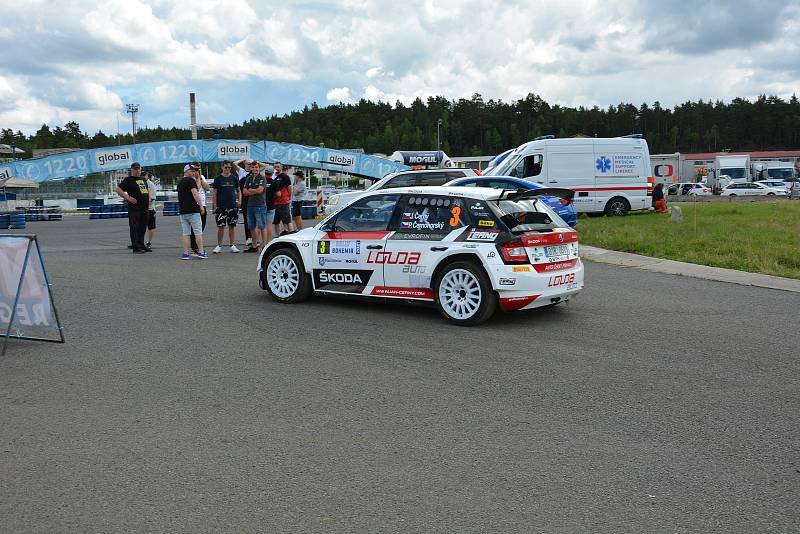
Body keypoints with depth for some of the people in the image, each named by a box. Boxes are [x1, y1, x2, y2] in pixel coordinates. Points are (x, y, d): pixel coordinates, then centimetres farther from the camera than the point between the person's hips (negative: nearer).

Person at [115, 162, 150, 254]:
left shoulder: (143, 180, 19)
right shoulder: (128, 180, -3)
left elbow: (147, 189, 36)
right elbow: (118, 189, -11)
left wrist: (149, 197, 17)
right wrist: (128, 198, -18)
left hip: (144, 207, 8)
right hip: (134, 207, -7)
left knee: (143, 227, 13)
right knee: (134, 227, -6)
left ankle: (141, 245, 22)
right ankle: (136, 247, -6)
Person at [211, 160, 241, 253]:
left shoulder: (234, 178, 9)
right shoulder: (218, 179, 2)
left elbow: (238, 191, 17)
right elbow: (214, 193, 2)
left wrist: (239, 200, 2)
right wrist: (214, 206, -5)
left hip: (233, 206, 2)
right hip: (221, 206, -2)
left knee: (232, 226, 5)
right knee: (221, 226, -2)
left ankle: (232, 246, 11)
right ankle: (219, 246, 7)